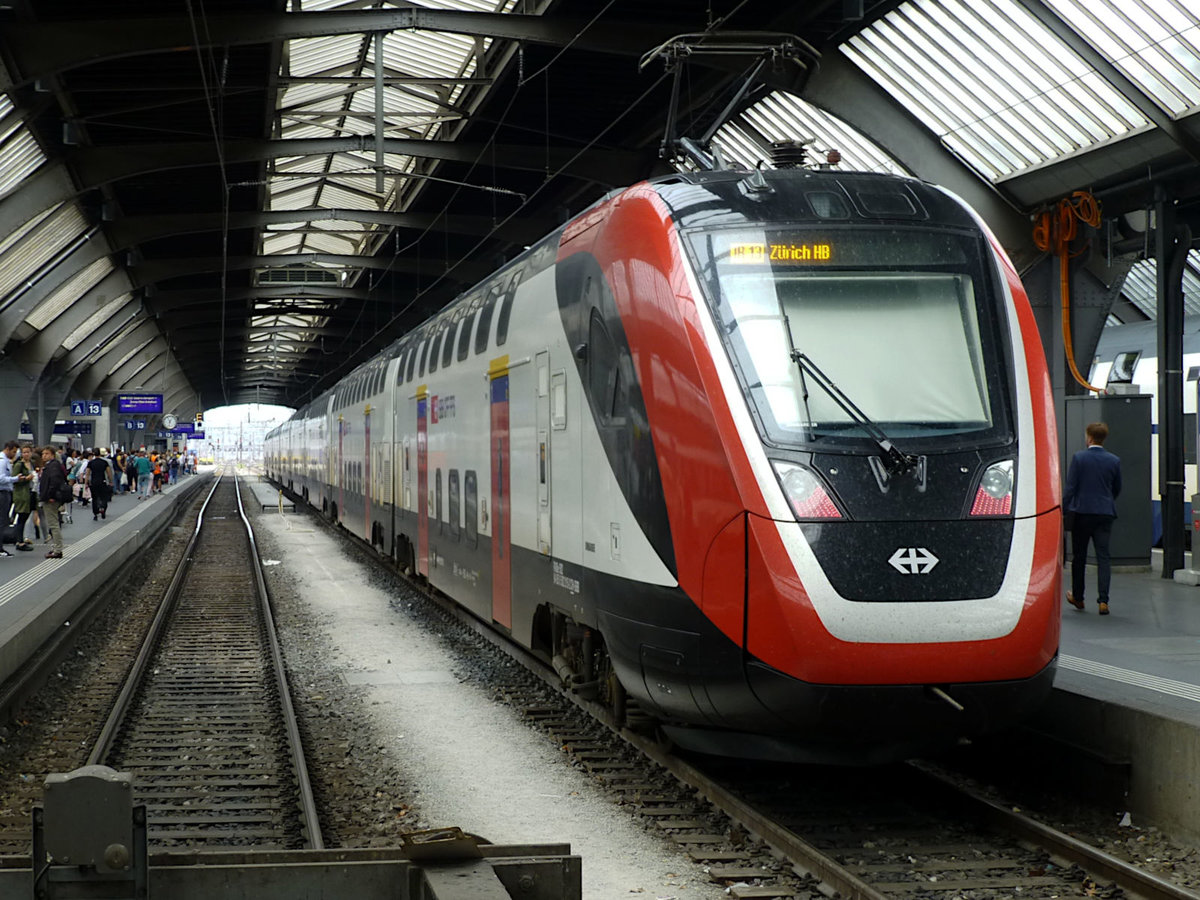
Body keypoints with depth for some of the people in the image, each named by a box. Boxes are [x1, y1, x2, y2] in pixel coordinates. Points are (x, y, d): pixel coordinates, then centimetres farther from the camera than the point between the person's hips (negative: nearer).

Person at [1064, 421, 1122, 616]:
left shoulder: (1079, 458, -7)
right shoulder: (1114, 461, 2)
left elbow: (1070, 487, -8)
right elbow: (1117, 489, 13)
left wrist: (1063, 509, -1)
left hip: (1081, 512, -2)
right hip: (1105, 513, 2)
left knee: (1079, 556, 11)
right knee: (1103, 556, 1)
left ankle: (1078, 597, 22)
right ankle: (1103, 601, -8)